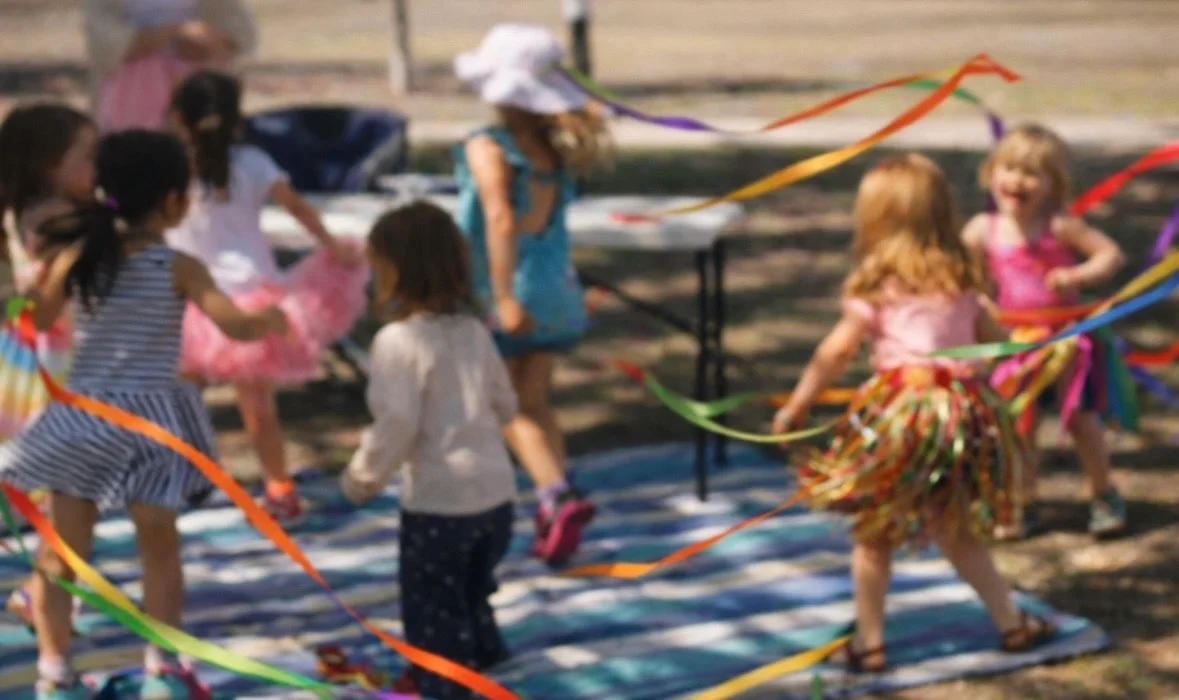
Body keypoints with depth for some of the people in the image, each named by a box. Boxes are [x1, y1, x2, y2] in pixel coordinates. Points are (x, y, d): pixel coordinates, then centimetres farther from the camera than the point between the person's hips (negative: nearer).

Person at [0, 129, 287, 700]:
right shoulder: (178, 268, -9)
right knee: (160, 546, 15)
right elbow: (236, 325, -14)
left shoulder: (77, 255, -1)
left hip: (82, 417, 2)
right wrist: (271, 321, 6)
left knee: (62, 553, 9)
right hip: (150, 419, -2)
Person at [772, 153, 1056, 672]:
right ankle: (1011, 623, 26)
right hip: (964, 409, 5)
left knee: (875, 532, 8)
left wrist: (794, 408, 3)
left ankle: (869, 643, 12)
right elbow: (994, 338, 24)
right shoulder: (960, 280, 13)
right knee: (957, 530, 21)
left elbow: (835, 353, -4)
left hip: (902, 410, -5)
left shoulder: (877, 285, -1)